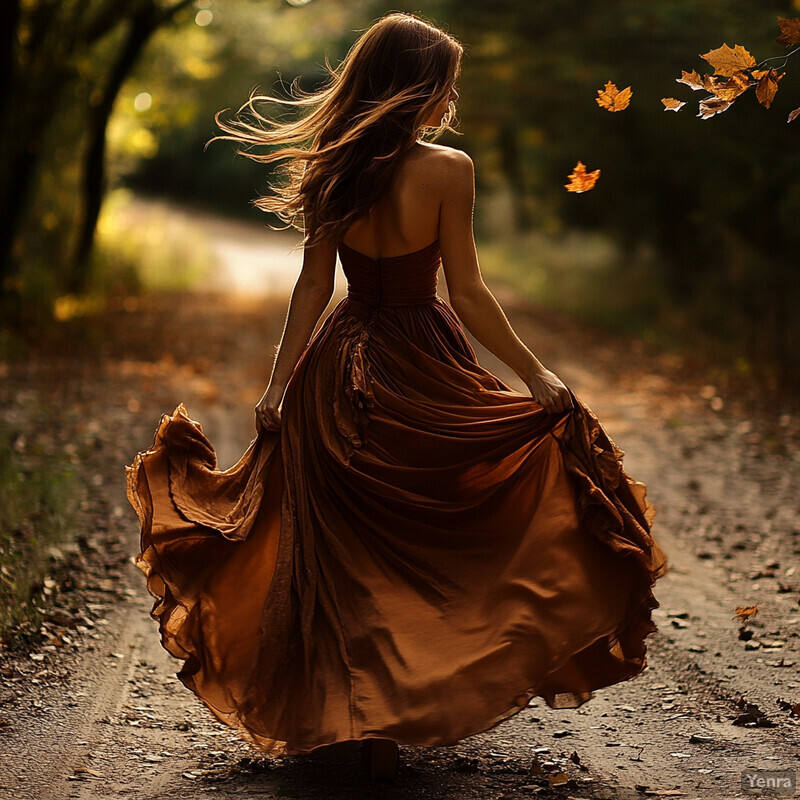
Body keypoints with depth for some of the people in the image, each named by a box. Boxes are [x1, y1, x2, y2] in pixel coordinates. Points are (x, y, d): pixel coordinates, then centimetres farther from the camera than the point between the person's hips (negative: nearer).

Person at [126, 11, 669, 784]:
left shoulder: (332, 168, 0)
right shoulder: (445, 169, -13)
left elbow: (313, 286, 2)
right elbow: (467, 294, -13)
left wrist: (278, 386, 7)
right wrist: (537, 375, -7)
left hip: (341, 368, 5)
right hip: (420, 368, -4)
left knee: (350, 554, 13)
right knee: (427, 542, 11)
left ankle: (353, 710, 25)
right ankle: (407, 713, 14)